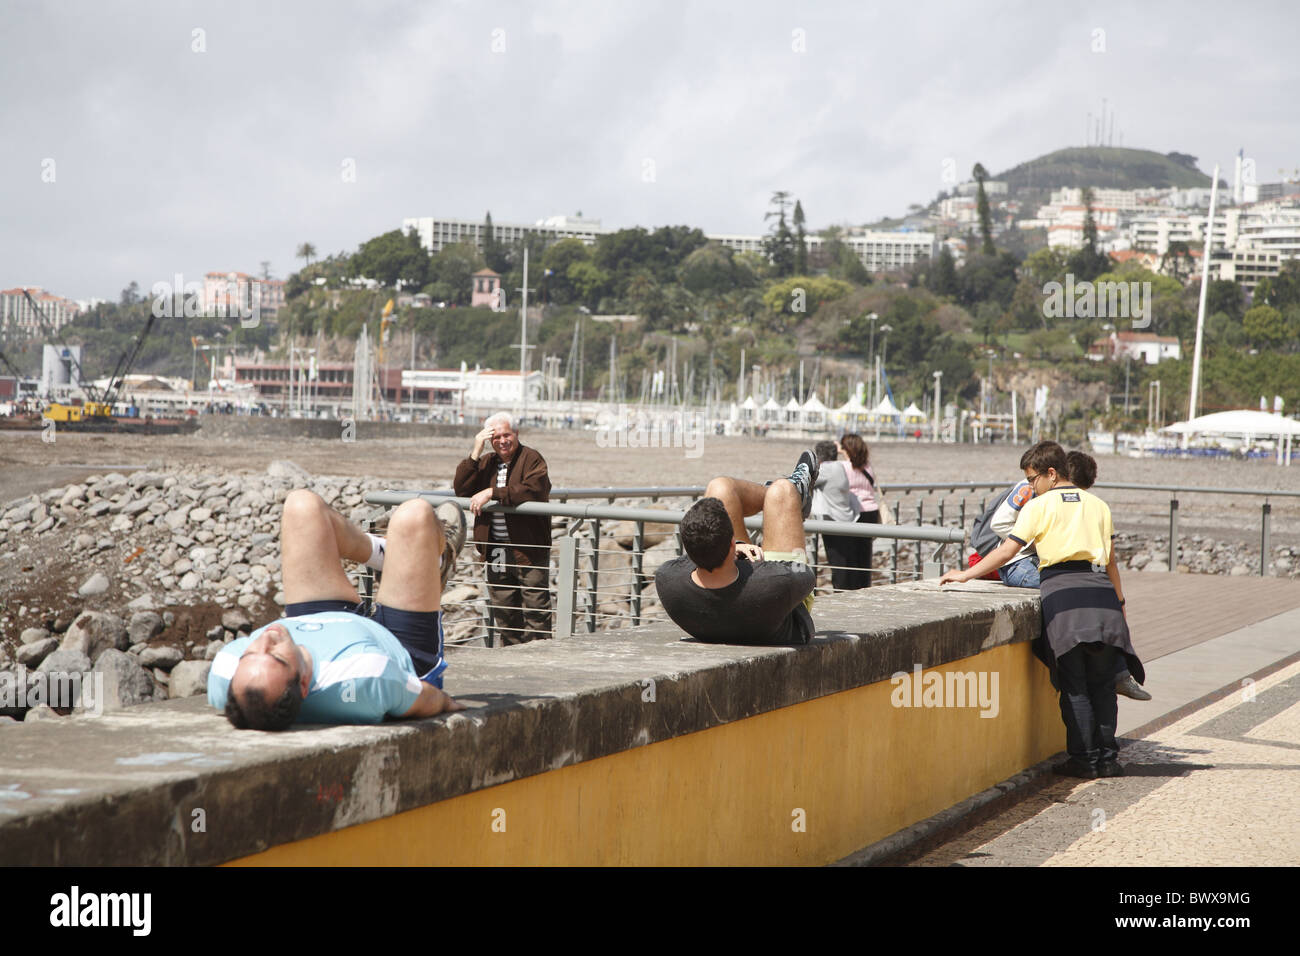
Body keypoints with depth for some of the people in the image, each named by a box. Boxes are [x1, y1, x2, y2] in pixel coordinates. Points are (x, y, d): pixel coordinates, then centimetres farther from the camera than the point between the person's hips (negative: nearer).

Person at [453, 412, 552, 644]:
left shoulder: (532, 459, -5)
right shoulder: (486, 462, 13)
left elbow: (533, 491, -23)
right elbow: (460, 489, 2)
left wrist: (492, 493, -23)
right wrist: (475, 453, -7)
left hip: (529, 550, -6)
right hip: (496, 552, 6)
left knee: (536, 612, -5)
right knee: (504, 614, 13)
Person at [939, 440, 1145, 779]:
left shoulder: (1039, 506, 1)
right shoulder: (1097, 504, 16)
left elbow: (1006, 550, -3)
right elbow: (1110, 560, 17)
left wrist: (965, 575, 2)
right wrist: (1119, 601, 24)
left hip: (1060, 589, -4)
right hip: (1098, 588, 4)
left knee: (1074, 684, 3)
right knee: (1101, 682, 12)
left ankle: (1084, 759, 5)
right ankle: (1107, 757, 11)